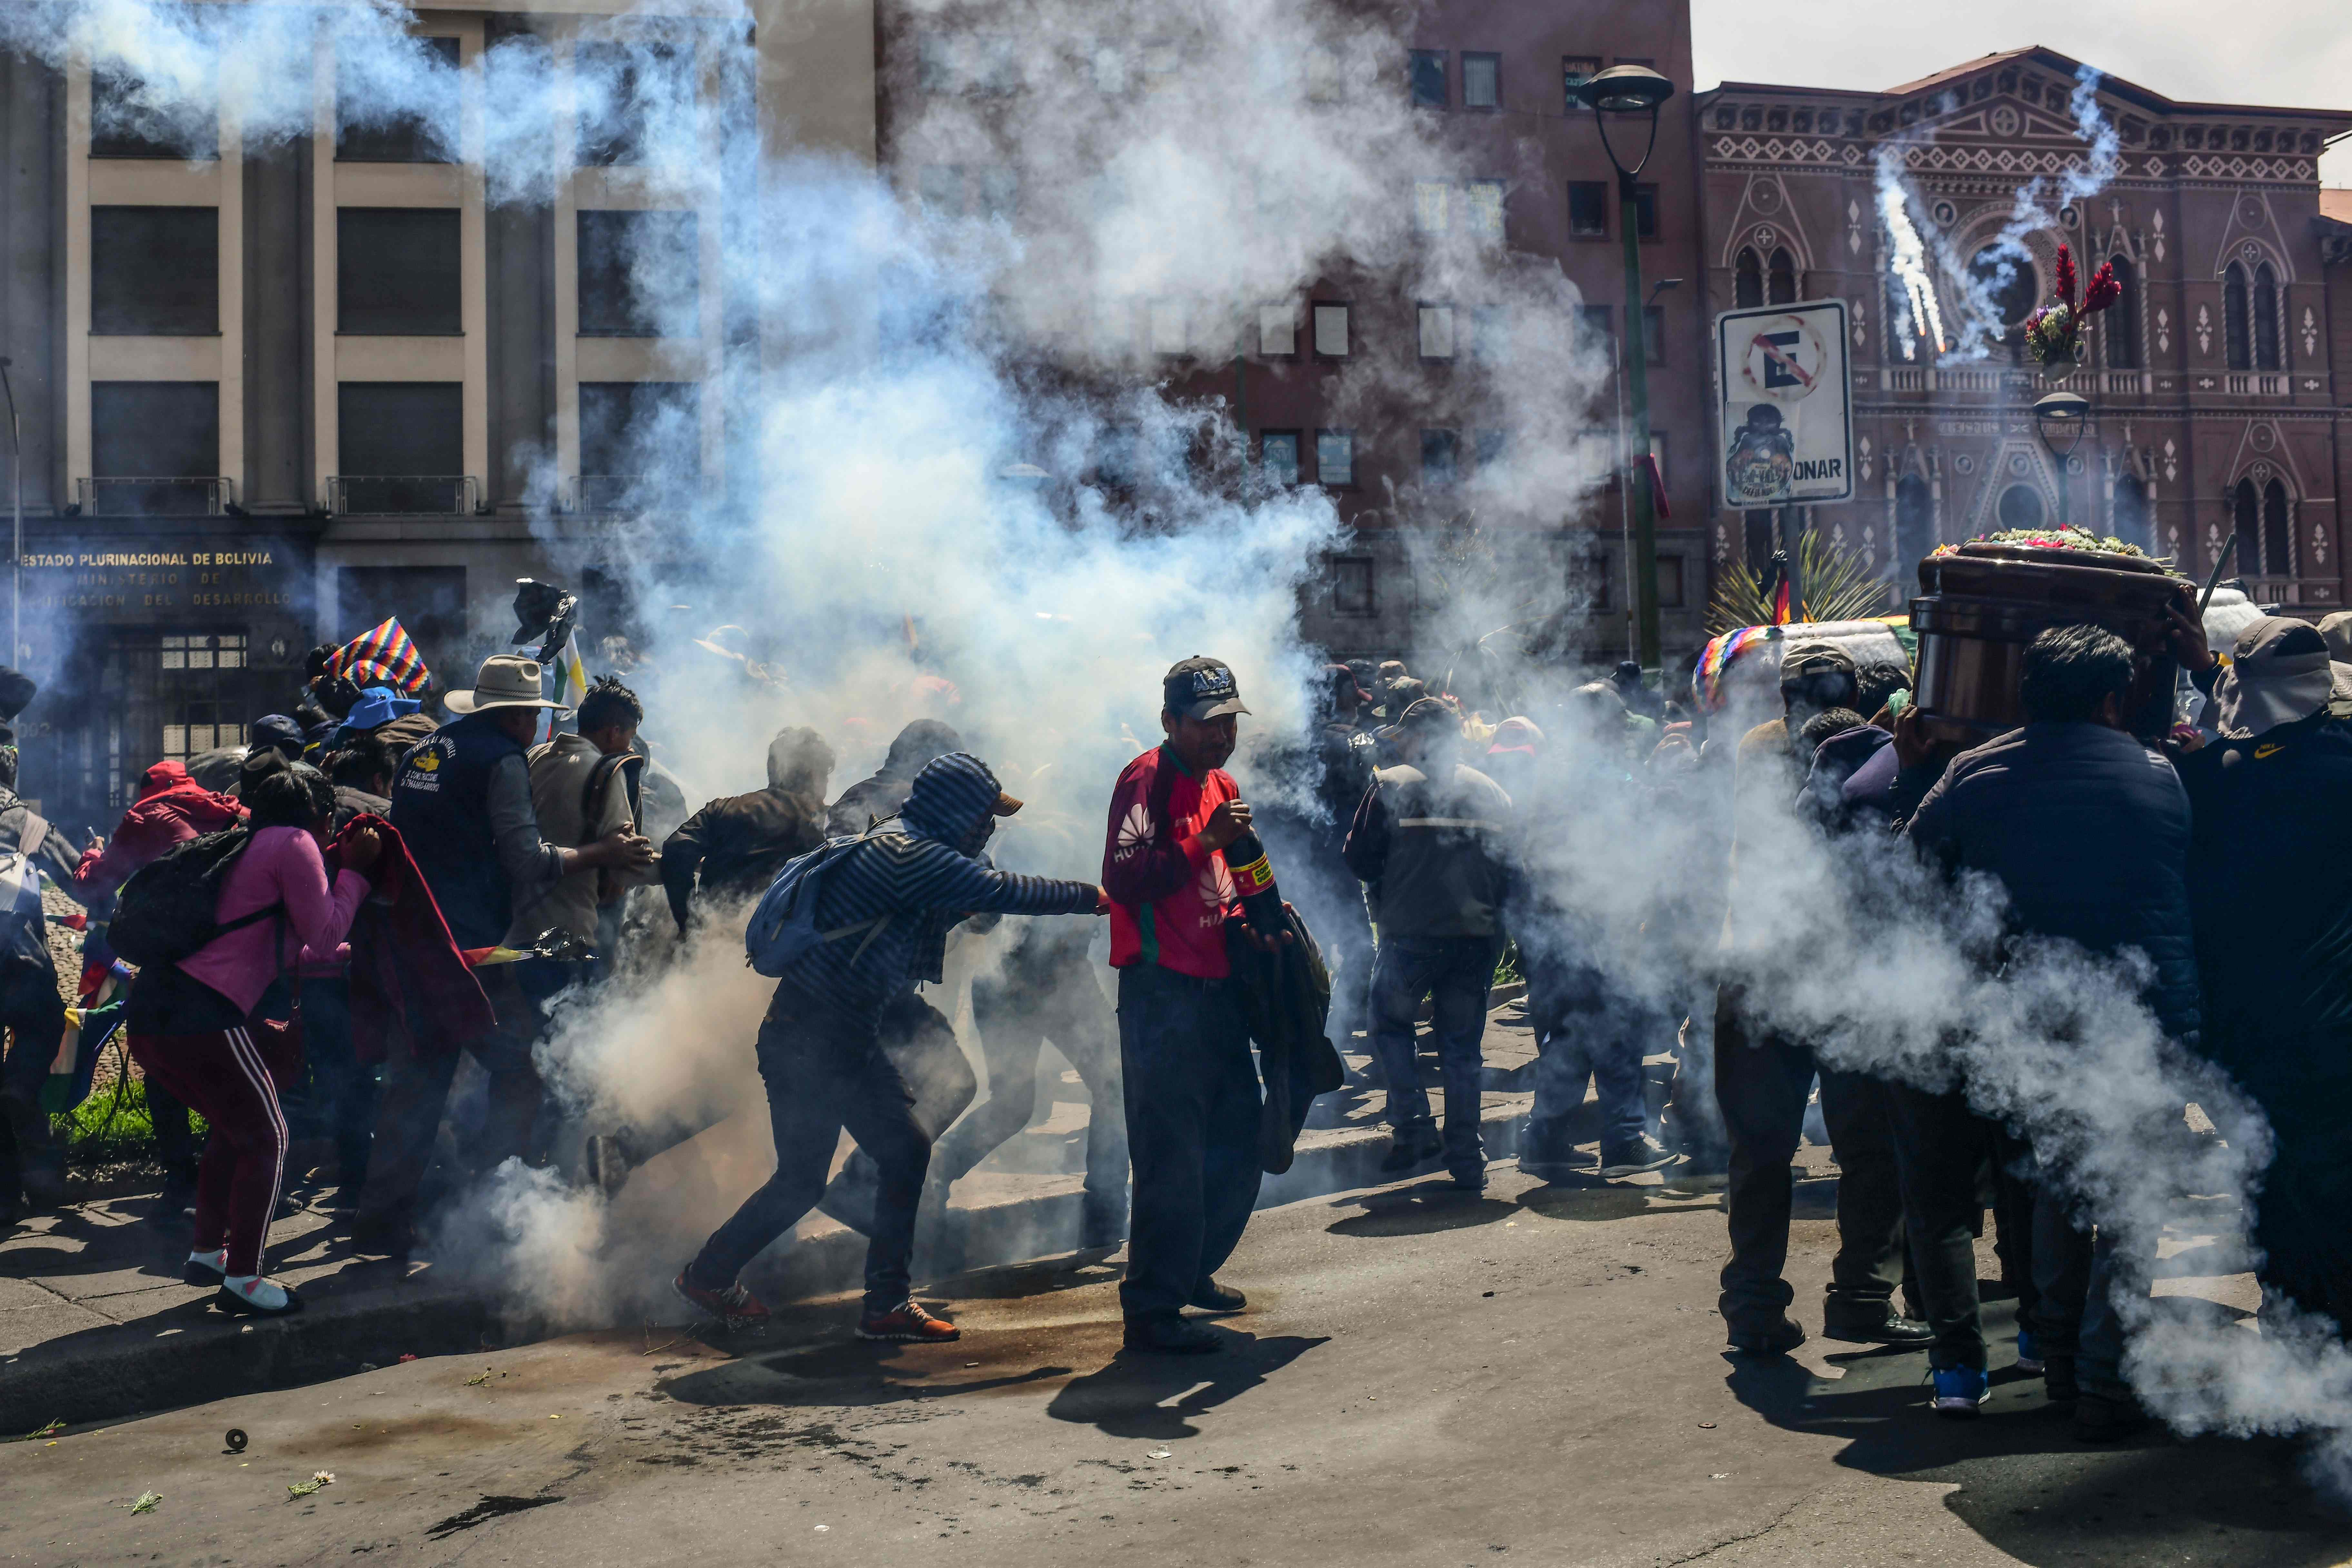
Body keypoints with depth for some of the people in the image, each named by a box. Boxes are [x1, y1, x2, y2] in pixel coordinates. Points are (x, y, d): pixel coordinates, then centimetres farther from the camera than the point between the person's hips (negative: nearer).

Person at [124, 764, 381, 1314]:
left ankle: (207, 1252, 34)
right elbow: (323, 937, 1)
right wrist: (355, 872, 10)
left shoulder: (247, 845, 26)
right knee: (266, 1139, 5)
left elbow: (279, 950, 34)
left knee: (235, 1128, 26)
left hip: (150, 1013, 9)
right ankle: (241, 1279, 9)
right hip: (202, 1016, -9)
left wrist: (335, 954, 45)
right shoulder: (294, 844, -1)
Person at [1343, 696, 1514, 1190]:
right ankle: (1466, 1158, 11)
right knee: (1463, 1043, 11)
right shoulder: (1491, 791, 10)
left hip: (1412, 932, -4)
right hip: (1478, 935, 4)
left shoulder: (1391, 785, -3)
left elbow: (1360, 859, -1)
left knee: (1390, 1024, 16)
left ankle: (1413, 1128, 5)